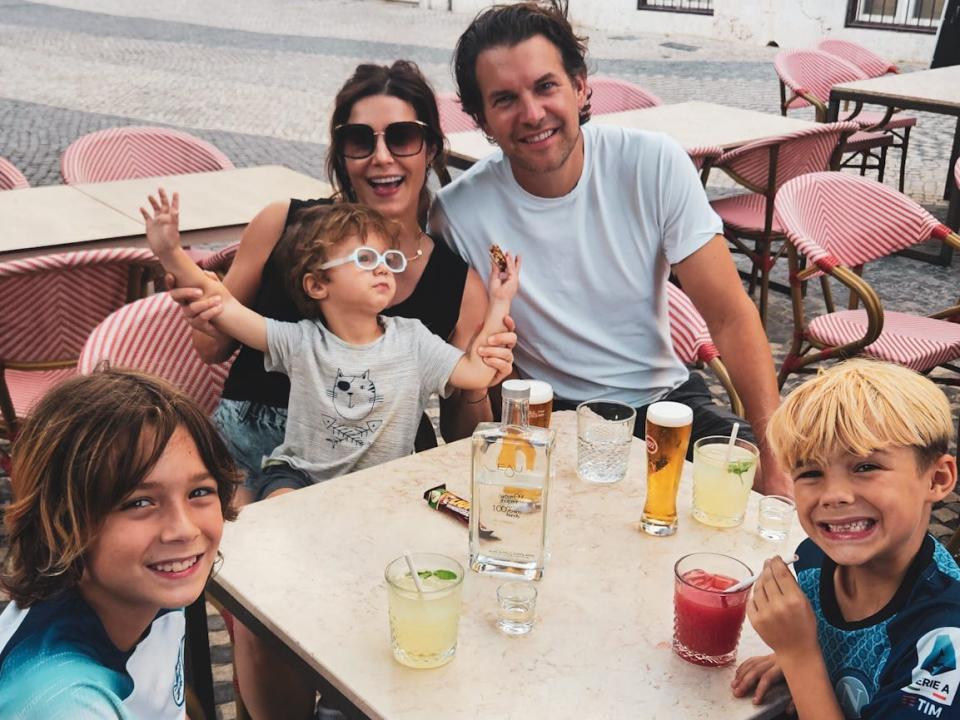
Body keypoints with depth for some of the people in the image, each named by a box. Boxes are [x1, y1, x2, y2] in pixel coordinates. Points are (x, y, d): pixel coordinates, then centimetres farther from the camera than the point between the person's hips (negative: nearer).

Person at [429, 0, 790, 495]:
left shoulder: (654, 164, -9)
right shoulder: (459, 213, -12)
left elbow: (730, 316, -10)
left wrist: (775, 450, -20)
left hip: (666, 398, 2)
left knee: (789, 488, -21)